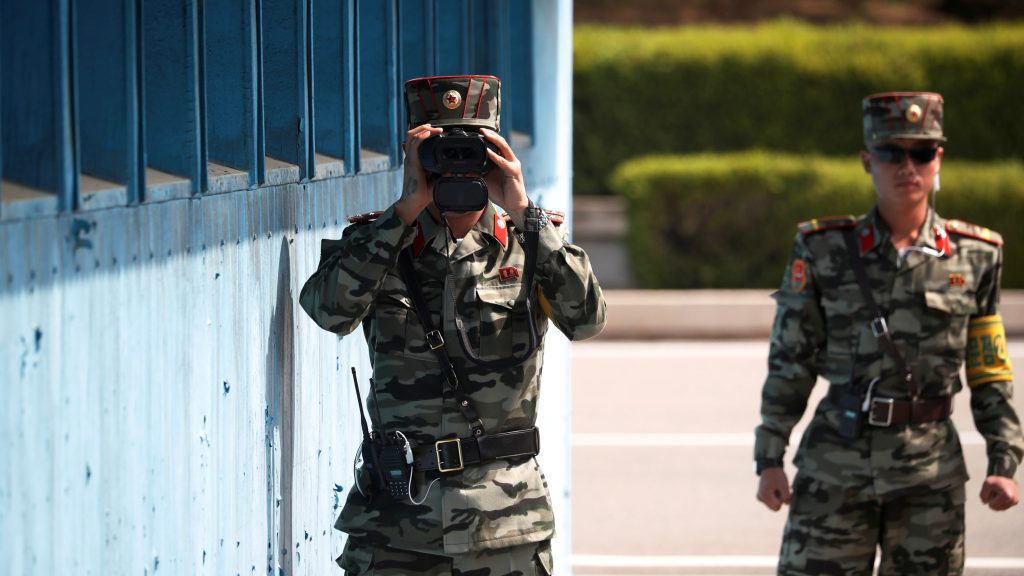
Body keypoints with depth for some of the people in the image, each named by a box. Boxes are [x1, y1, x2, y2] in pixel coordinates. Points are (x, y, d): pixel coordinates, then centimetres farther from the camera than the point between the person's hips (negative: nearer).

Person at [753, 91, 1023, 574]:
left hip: (931, 469, 1)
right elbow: (790, 360, 4)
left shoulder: (973, 257, 3)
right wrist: (769, 459, 0)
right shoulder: (824, 250, 0)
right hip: (837, 466, -1)